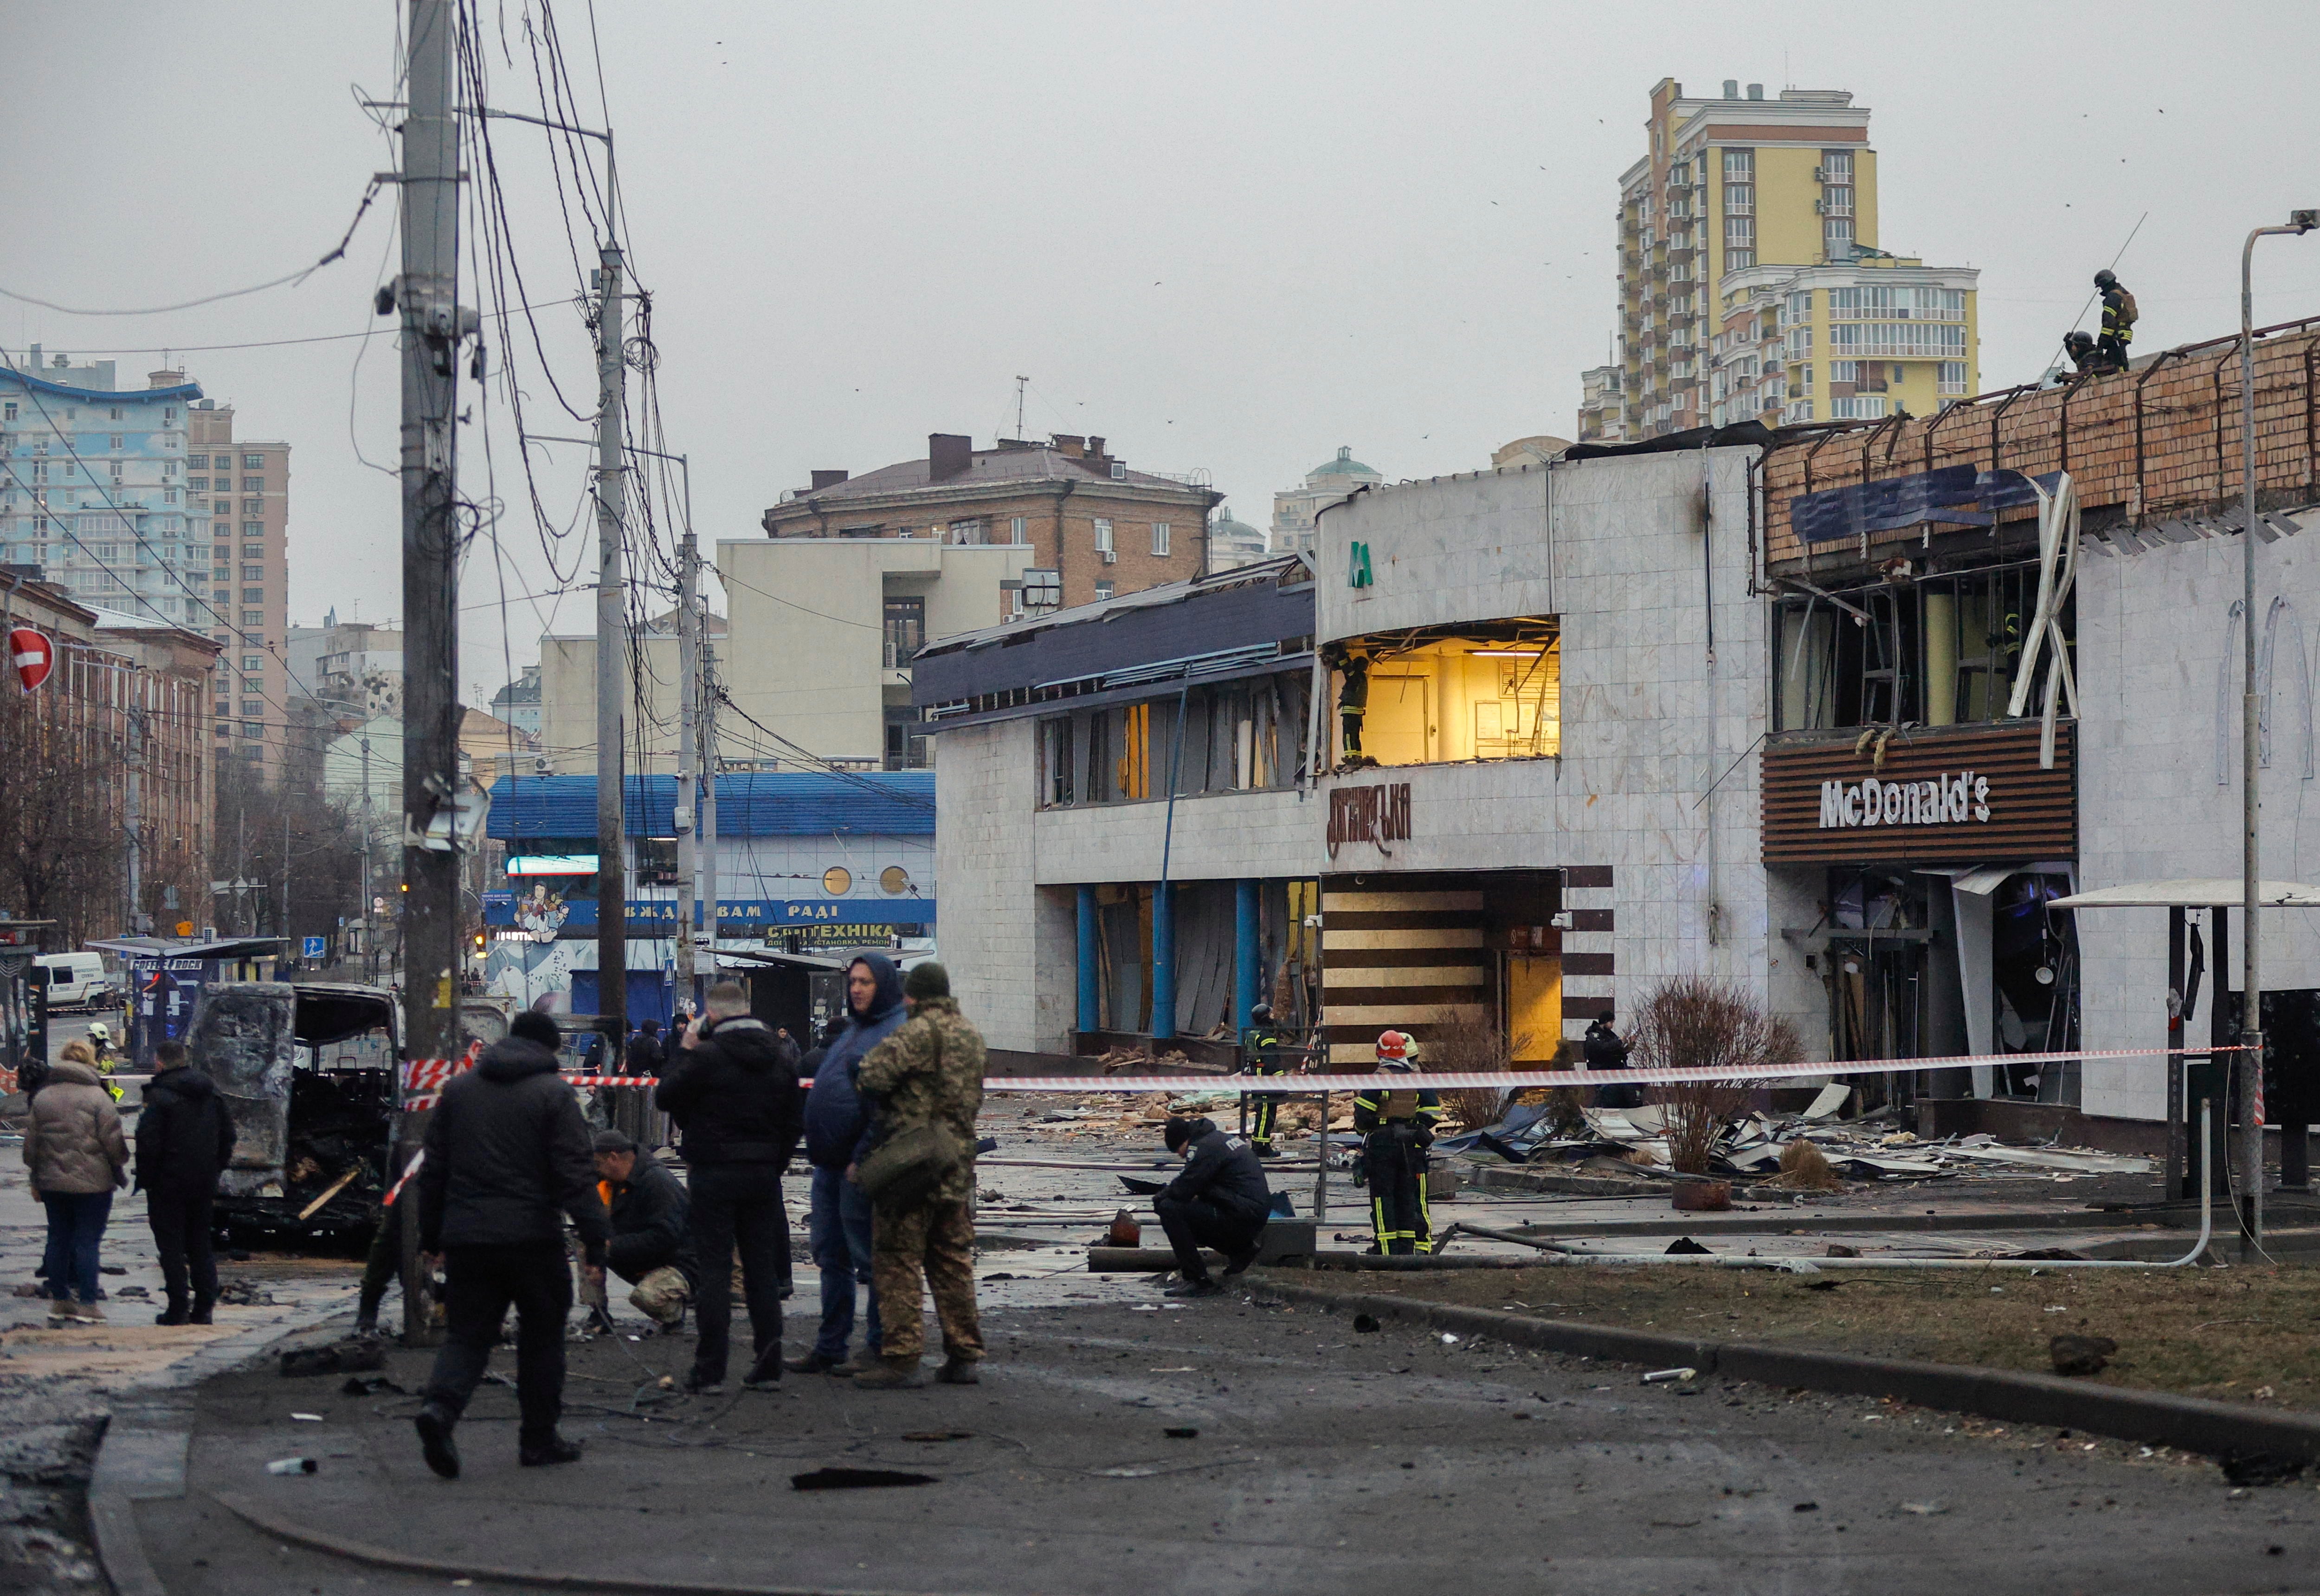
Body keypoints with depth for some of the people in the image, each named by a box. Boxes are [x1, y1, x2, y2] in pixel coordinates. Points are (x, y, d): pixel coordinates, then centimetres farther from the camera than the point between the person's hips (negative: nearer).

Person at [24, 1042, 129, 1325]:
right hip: (93, 1184, -4)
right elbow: (114, 1143, -11)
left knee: (58, 1239, 12)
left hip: (52, 1183, 4)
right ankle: (87, 1304, -2)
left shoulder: (43, 1098, 5)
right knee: (88, 1241, -1)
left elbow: (31, 1144, 9)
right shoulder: (97, 1097, -10)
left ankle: (59, 1301, 16)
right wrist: (121, 1172, 7)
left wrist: (36, 1180, 18)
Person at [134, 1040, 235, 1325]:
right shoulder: (211, 1093, 9)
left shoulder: (159, 1096, -13)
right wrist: (215, 1171, 19)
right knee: (201, 1245, 13)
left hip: (168, 1184, -6)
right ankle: (203, 1309, 11)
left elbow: (148, 1142, -17)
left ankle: (178, 1308, -3)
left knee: (171, 1247, 0)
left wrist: (145, 1180, -7)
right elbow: (228, 1134, 15)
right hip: (204, 1184, 6)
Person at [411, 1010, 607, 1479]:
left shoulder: (458, 1089, 10)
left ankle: (440, 1405, -20)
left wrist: (431, 1237, 20)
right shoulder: (554, 1094, -4)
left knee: (466, 1335, 7)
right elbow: (575, 1175, -10)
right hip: (533, 1238, -3)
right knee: (542, 1335, 11)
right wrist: (595, 1239, -9)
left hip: (466, 1237, 4)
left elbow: (433, 1168, 13)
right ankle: (539, 1438, 14)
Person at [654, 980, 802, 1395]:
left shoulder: (707, 1057, -14)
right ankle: (768, 1365, 12)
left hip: (715, 1174, -5)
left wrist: (684, 1050, 3)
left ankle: (710, 1370, -4)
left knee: (714, 1269, -2)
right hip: (764, 1174, 5)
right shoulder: (781, 1056, 6)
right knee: (762, 1269, 10)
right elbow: (793, 1120, 11)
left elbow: (665, 1097, -4)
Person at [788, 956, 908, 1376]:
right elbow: (823, 1080, 31)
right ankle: (830, 1349, 20)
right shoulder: (851, 1030, 19)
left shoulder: (898, 1031, -12)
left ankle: (879, 1348, 4)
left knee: (870, 1257, -3)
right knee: (831, 1256, 13)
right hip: (830, 1161, 10)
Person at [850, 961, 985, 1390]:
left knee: (898, 1260, -4)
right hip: (957, 1168, 8)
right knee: (952, 1261, 13)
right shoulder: (970, 1035, 14)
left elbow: (873, 1075, -20)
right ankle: (963, 1355, 14)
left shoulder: (920, 1032, -13)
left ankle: (901, 1356, -7)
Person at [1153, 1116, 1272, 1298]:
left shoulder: (1203, 1148, -13)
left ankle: (1198, 1281, -14)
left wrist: (1158, 1201, 1)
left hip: (1241, 1218, -10)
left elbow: (1183, 1189, -17)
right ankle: (1241, 1250, 20)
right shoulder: (1218, 1138, 18)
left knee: (1170, 1210, -15)